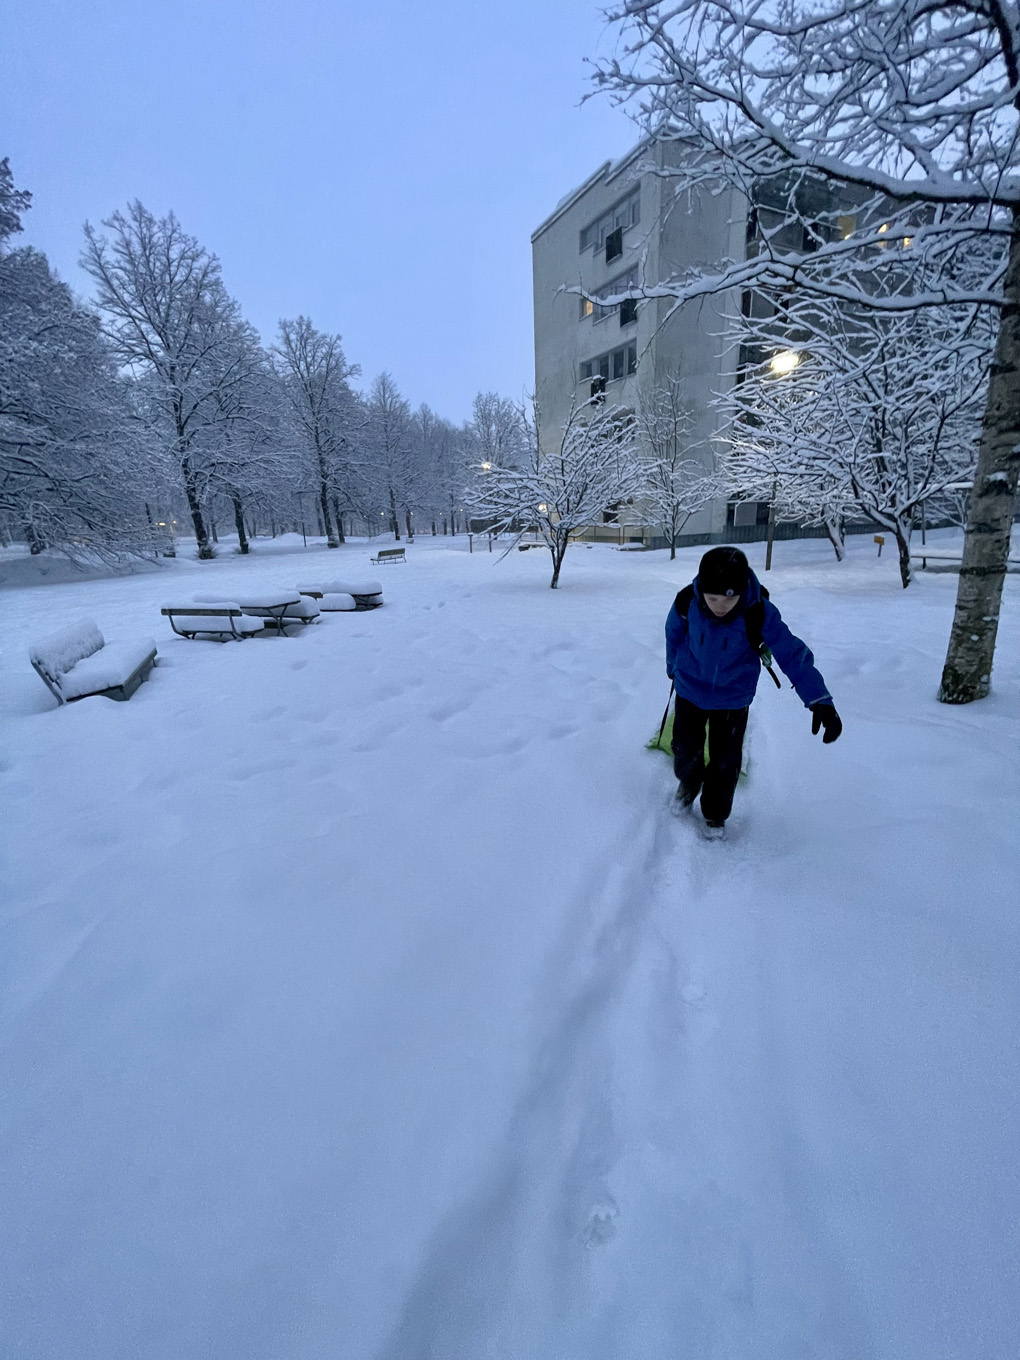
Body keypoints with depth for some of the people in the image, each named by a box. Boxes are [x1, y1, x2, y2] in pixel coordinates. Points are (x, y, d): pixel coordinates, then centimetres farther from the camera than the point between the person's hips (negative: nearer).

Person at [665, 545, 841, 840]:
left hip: (733, 698, -1)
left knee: (725, 760, 8)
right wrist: (673, 667, 14)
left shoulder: (759, 613, -29)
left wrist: (820, 701, -30)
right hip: (690, 690, 1)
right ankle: (688, 783, 48)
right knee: (686, 749, 13)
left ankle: (715, 813, 34)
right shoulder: (686, 602, -24)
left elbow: (792, 653, -25)